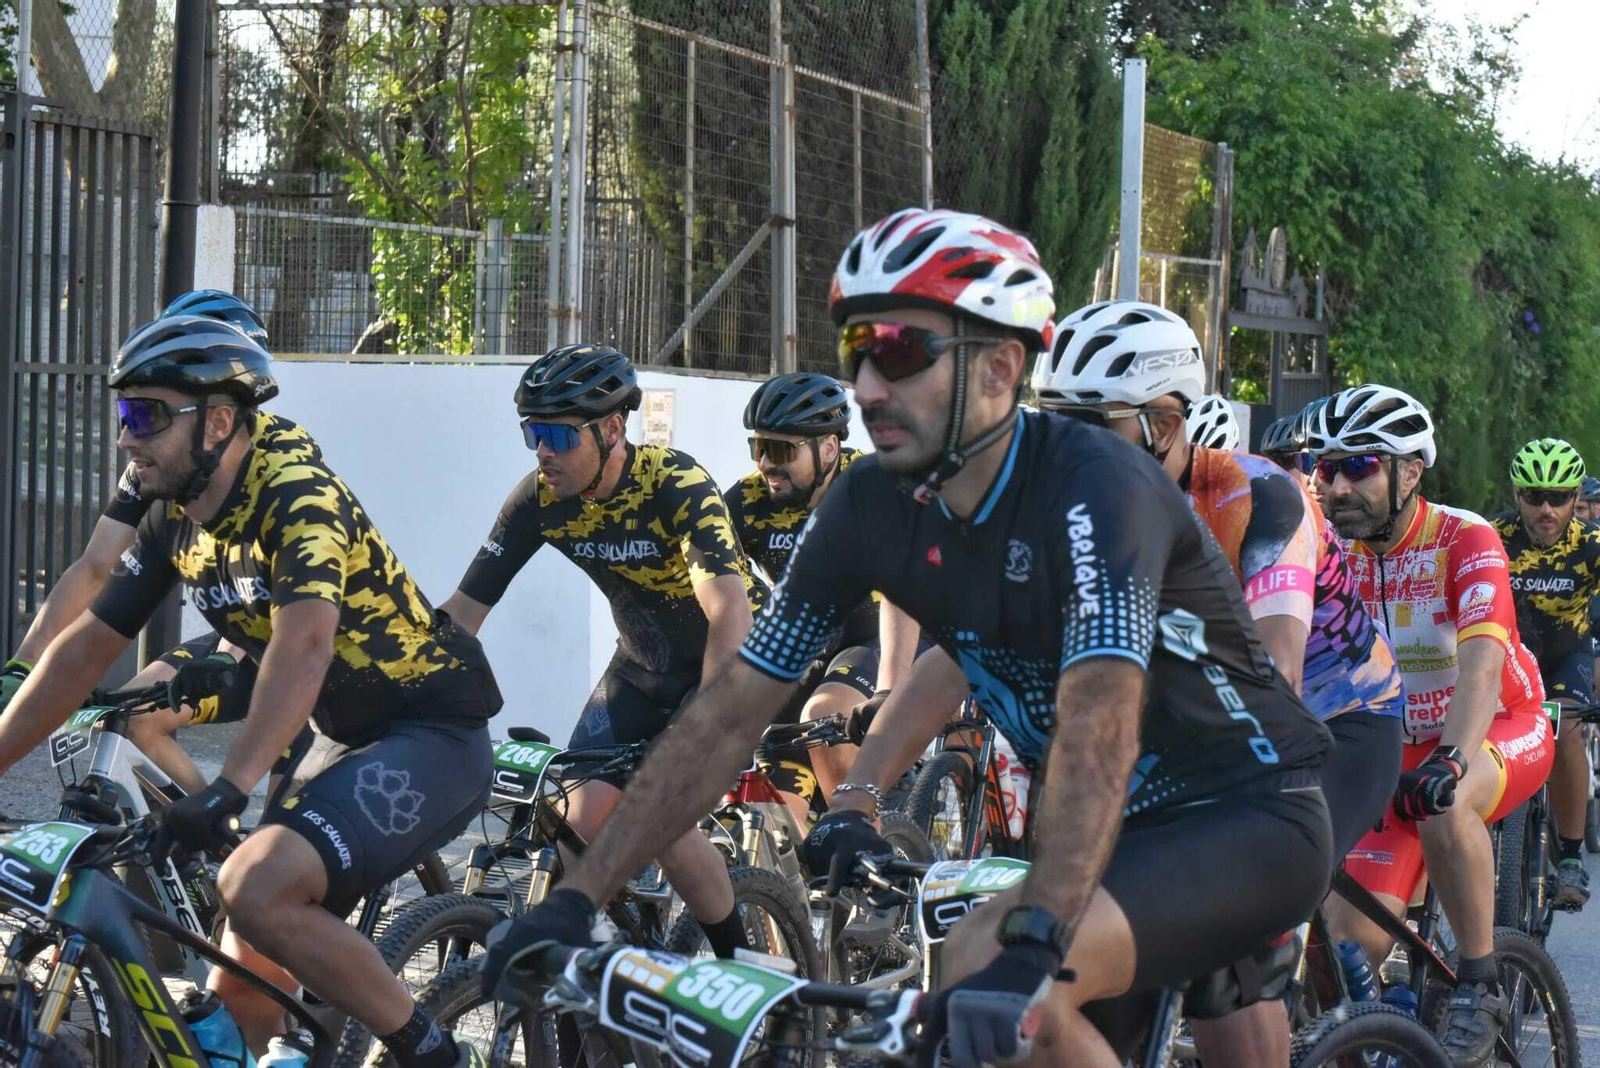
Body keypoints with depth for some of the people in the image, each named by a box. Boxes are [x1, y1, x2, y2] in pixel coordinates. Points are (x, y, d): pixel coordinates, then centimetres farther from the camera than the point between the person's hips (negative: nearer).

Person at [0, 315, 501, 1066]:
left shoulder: (298, 497, -22)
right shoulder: (176, 524, 3)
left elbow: (304, 646, -37)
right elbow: (85, 649, 6)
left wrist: (228, 789, -48)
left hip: (433, 737, -8)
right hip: (347, 742, 9)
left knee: (255, 887, -28)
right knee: (238, 994, 4)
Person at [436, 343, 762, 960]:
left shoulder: (677, 485, -30)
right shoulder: (539, 500, -15)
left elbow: (730, 614, -41)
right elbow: (463, 610, -12)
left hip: (726, 665, -5)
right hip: (642, 666, 5)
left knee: (664, 828, -18)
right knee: (584, 825, -11)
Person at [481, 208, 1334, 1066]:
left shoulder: (1093, 488, -25)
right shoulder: (870, 507, -6)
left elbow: (1099, 729, -38)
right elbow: (729, 714, -4)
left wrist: (1029, 943, -52)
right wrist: (578, 897, -10)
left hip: (1249, 818, -7)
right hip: (1120, 828, 7)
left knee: (988, 974, -28)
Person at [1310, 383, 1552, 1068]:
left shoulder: (1465, 539, -19)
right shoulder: (1333, 555, -6)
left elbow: (1482, 659, -33)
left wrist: (1453, 760, -50)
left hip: (1504, 733, -4)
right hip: (1396, 752, 4)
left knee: (1443, 804, -39)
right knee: (1349, 942, -13)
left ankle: (1480, 988, -23)